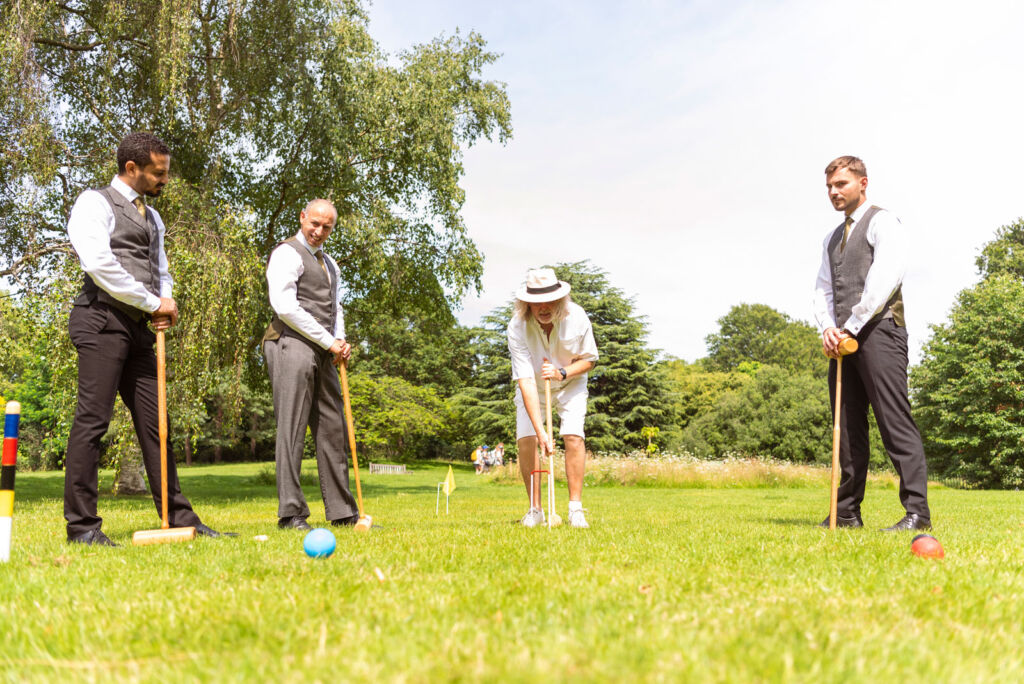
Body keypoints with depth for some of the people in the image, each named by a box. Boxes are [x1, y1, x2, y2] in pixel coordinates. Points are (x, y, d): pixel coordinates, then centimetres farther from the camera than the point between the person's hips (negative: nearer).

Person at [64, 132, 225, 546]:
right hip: (102, 320, -8)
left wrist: (166, 302, 4)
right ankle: (81, 526, -4)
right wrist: (153, 303, -9)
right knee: (92, 419, -9)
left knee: (154, 424, 5)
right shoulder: (95, 203, 1)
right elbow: (98, 263, -14)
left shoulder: (152, 218, 24)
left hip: (138, 326, 8)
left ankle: (178, 519, 6)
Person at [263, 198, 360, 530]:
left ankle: (342, 512, 10)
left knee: (332, 429, 6)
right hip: (291, 345, -8)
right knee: (292, 429, -10)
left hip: (323, 354, 8)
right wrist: (329, 342, -12)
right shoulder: (287, 254, -2)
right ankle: (290, 513, -9)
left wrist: (340, 342, 5)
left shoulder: (329, 263, 25)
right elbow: (285, 307, -14)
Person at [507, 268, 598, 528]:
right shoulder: (517, 327, -31)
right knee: (526, 439, -14)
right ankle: (535, 509, -1)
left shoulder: (576, 317, -26)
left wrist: (562, 373, -30)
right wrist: (541, 432, -41)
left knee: (573, 436, -18)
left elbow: (589, 360, -9)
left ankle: (576, 509, -9)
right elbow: (525, 381, -36)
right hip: (533, 387, 0)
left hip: (570, 383, 0)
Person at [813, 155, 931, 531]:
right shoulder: (832, 238, 26)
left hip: (878, 331, -7)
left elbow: (885, 277, -11)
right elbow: (823, 289, 19)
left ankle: (917, 511, -11)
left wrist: (851, 326, -13)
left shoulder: (883, 222, 3)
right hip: (843, 341, 7)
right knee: (848, 426, 5)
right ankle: (847, 512, 8)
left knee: (895, 422, -12)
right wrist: (828, 328, -1)